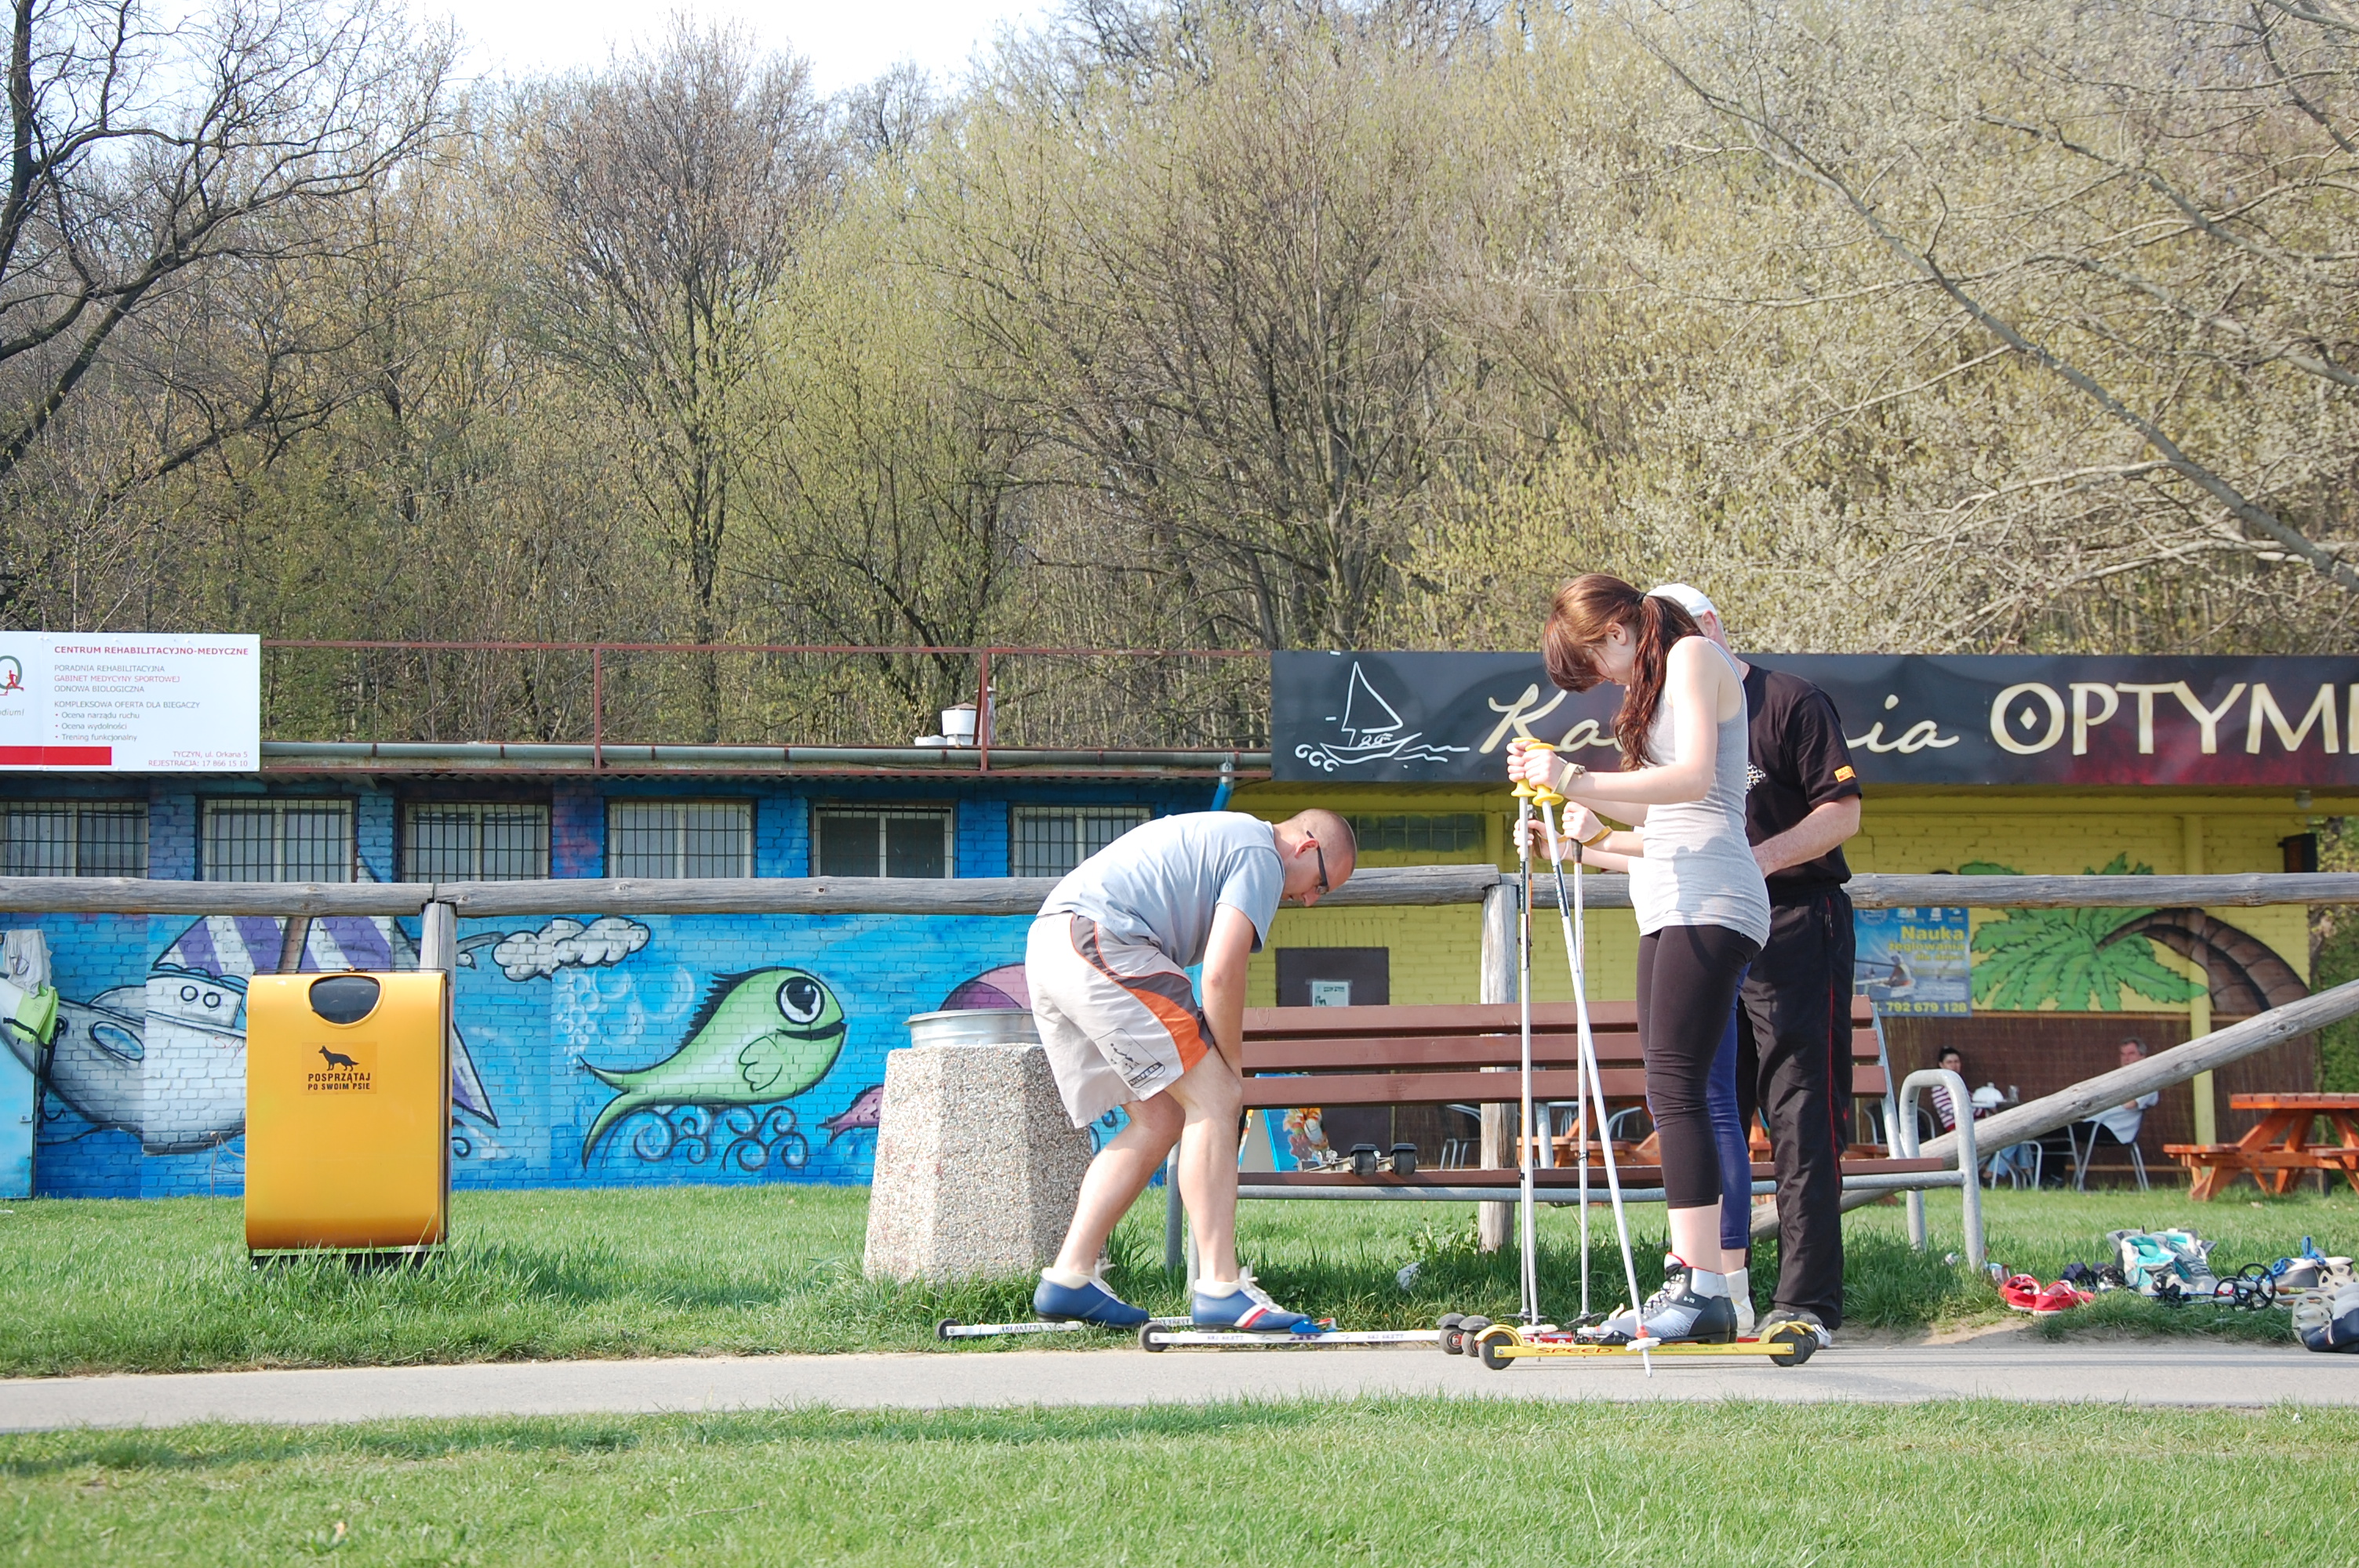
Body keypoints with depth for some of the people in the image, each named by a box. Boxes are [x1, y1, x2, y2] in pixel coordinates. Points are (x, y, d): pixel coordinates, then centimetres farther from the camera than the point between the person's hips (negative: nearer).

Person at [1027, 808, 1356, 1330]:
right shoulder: (1261, 856, 0)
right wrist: (1232, 1068, 3)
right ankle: (1221, 1288, -13)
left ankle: (1067, 1279, 11)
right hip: (1100, 942, -10)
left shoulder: (1217, 838, 31)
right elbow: (1220, 976, -9)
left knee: (1160, 1119, 14)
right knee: (1213, 1101, -9)